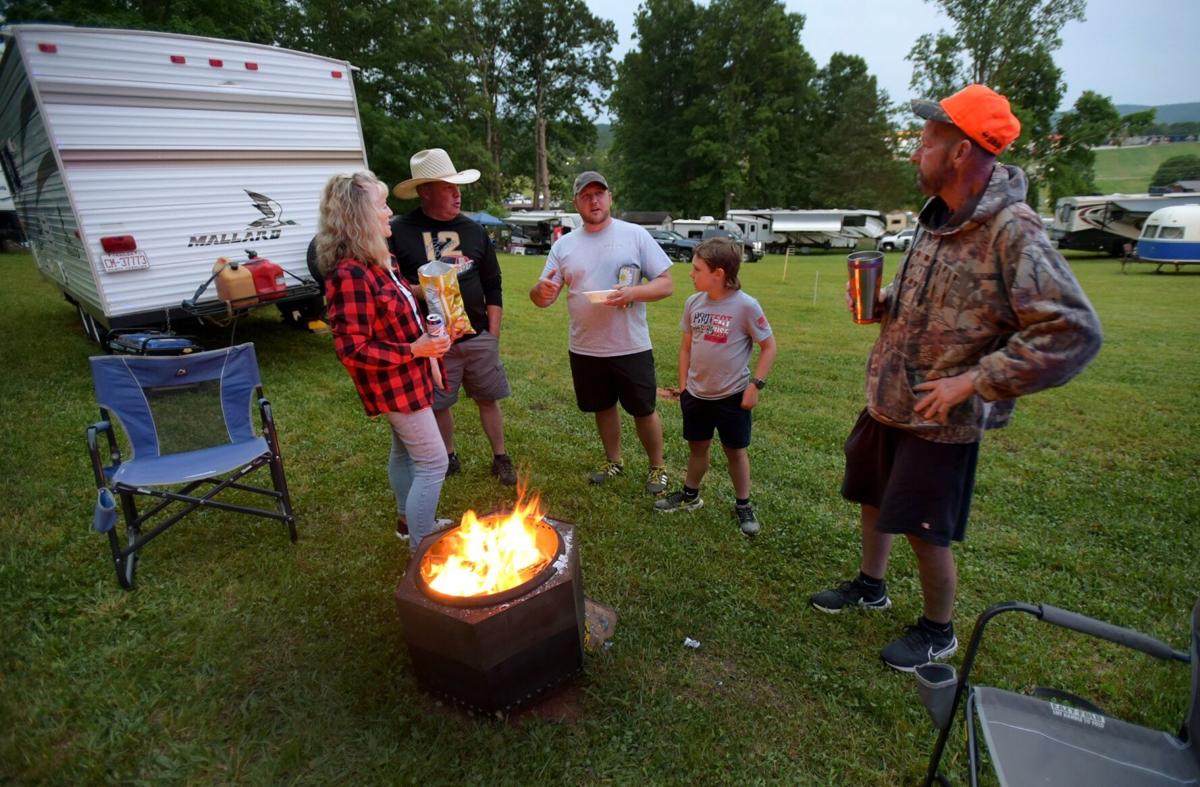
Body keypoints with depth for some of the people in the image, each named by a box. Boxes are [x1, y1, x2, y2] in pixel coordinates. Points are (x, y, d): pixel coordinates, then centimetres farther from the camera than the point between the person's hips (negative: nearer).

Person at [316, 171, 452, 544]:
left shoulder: (376, 262, 4)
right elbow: (353, 351, -25)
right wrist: (414, 350, -25)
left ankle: (409, 519, 44)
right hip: (395, 383, -10)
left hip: (405, 377, 10)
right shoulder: (349, 274, -25)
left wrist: (426, 331, 4)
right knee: (433, 463, -3)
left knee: (405, 451, 24)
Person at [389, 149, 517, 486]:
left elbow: (492, 286, 10)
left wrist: (493, 334, 6)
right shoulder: (399, 231, -5)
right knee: (437, 404, 11)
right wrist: (417, 291, -21)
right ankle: (449, 458, 34)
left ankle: (501, 458, 27)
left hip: (478, 337, 2)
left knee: (488, 398, 11)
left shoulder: (473, 229, 6)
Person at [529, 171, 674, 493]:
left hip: (631, 347, -3)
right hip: (585, 349, 3)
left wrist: (632, 292, -25)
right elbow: (543, 297, 1)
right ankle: (614, 462, 40)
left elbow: (666, 284, -6)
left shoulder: (635, 235, -5)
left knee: (643, 410, 9)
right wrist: (541, 291, -24)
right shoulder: (564, 245, 3)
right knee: (603, 407, 18)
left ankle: (658, 467, 30)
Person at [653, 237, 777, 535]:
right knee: (697, 446, 19)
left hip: (733, 396, -4)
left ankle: (743, 506, 29)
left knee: (735, 451, 12)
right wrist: (683, 384, 6)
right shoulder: (693, 303, -2)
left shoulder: (746, 306, -17)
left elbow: (768, 347, -9)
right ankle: (690, 495, 38)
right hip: (696, 394, 4)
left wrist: (756, 385, -15)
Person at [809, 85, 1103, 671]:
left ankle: (937, 631, 33)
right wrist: (882, 301, 0)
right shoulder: (939, 216, 5)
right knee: (872, 497, 21)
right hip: (887, 400, 8)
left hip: (941, 419, -8)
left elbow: (1073, 332, -24)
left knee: (923, 529, 6)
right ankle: (870, 586, 46)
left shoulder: (1013, 231, -21)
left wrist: (972, 382, -25)